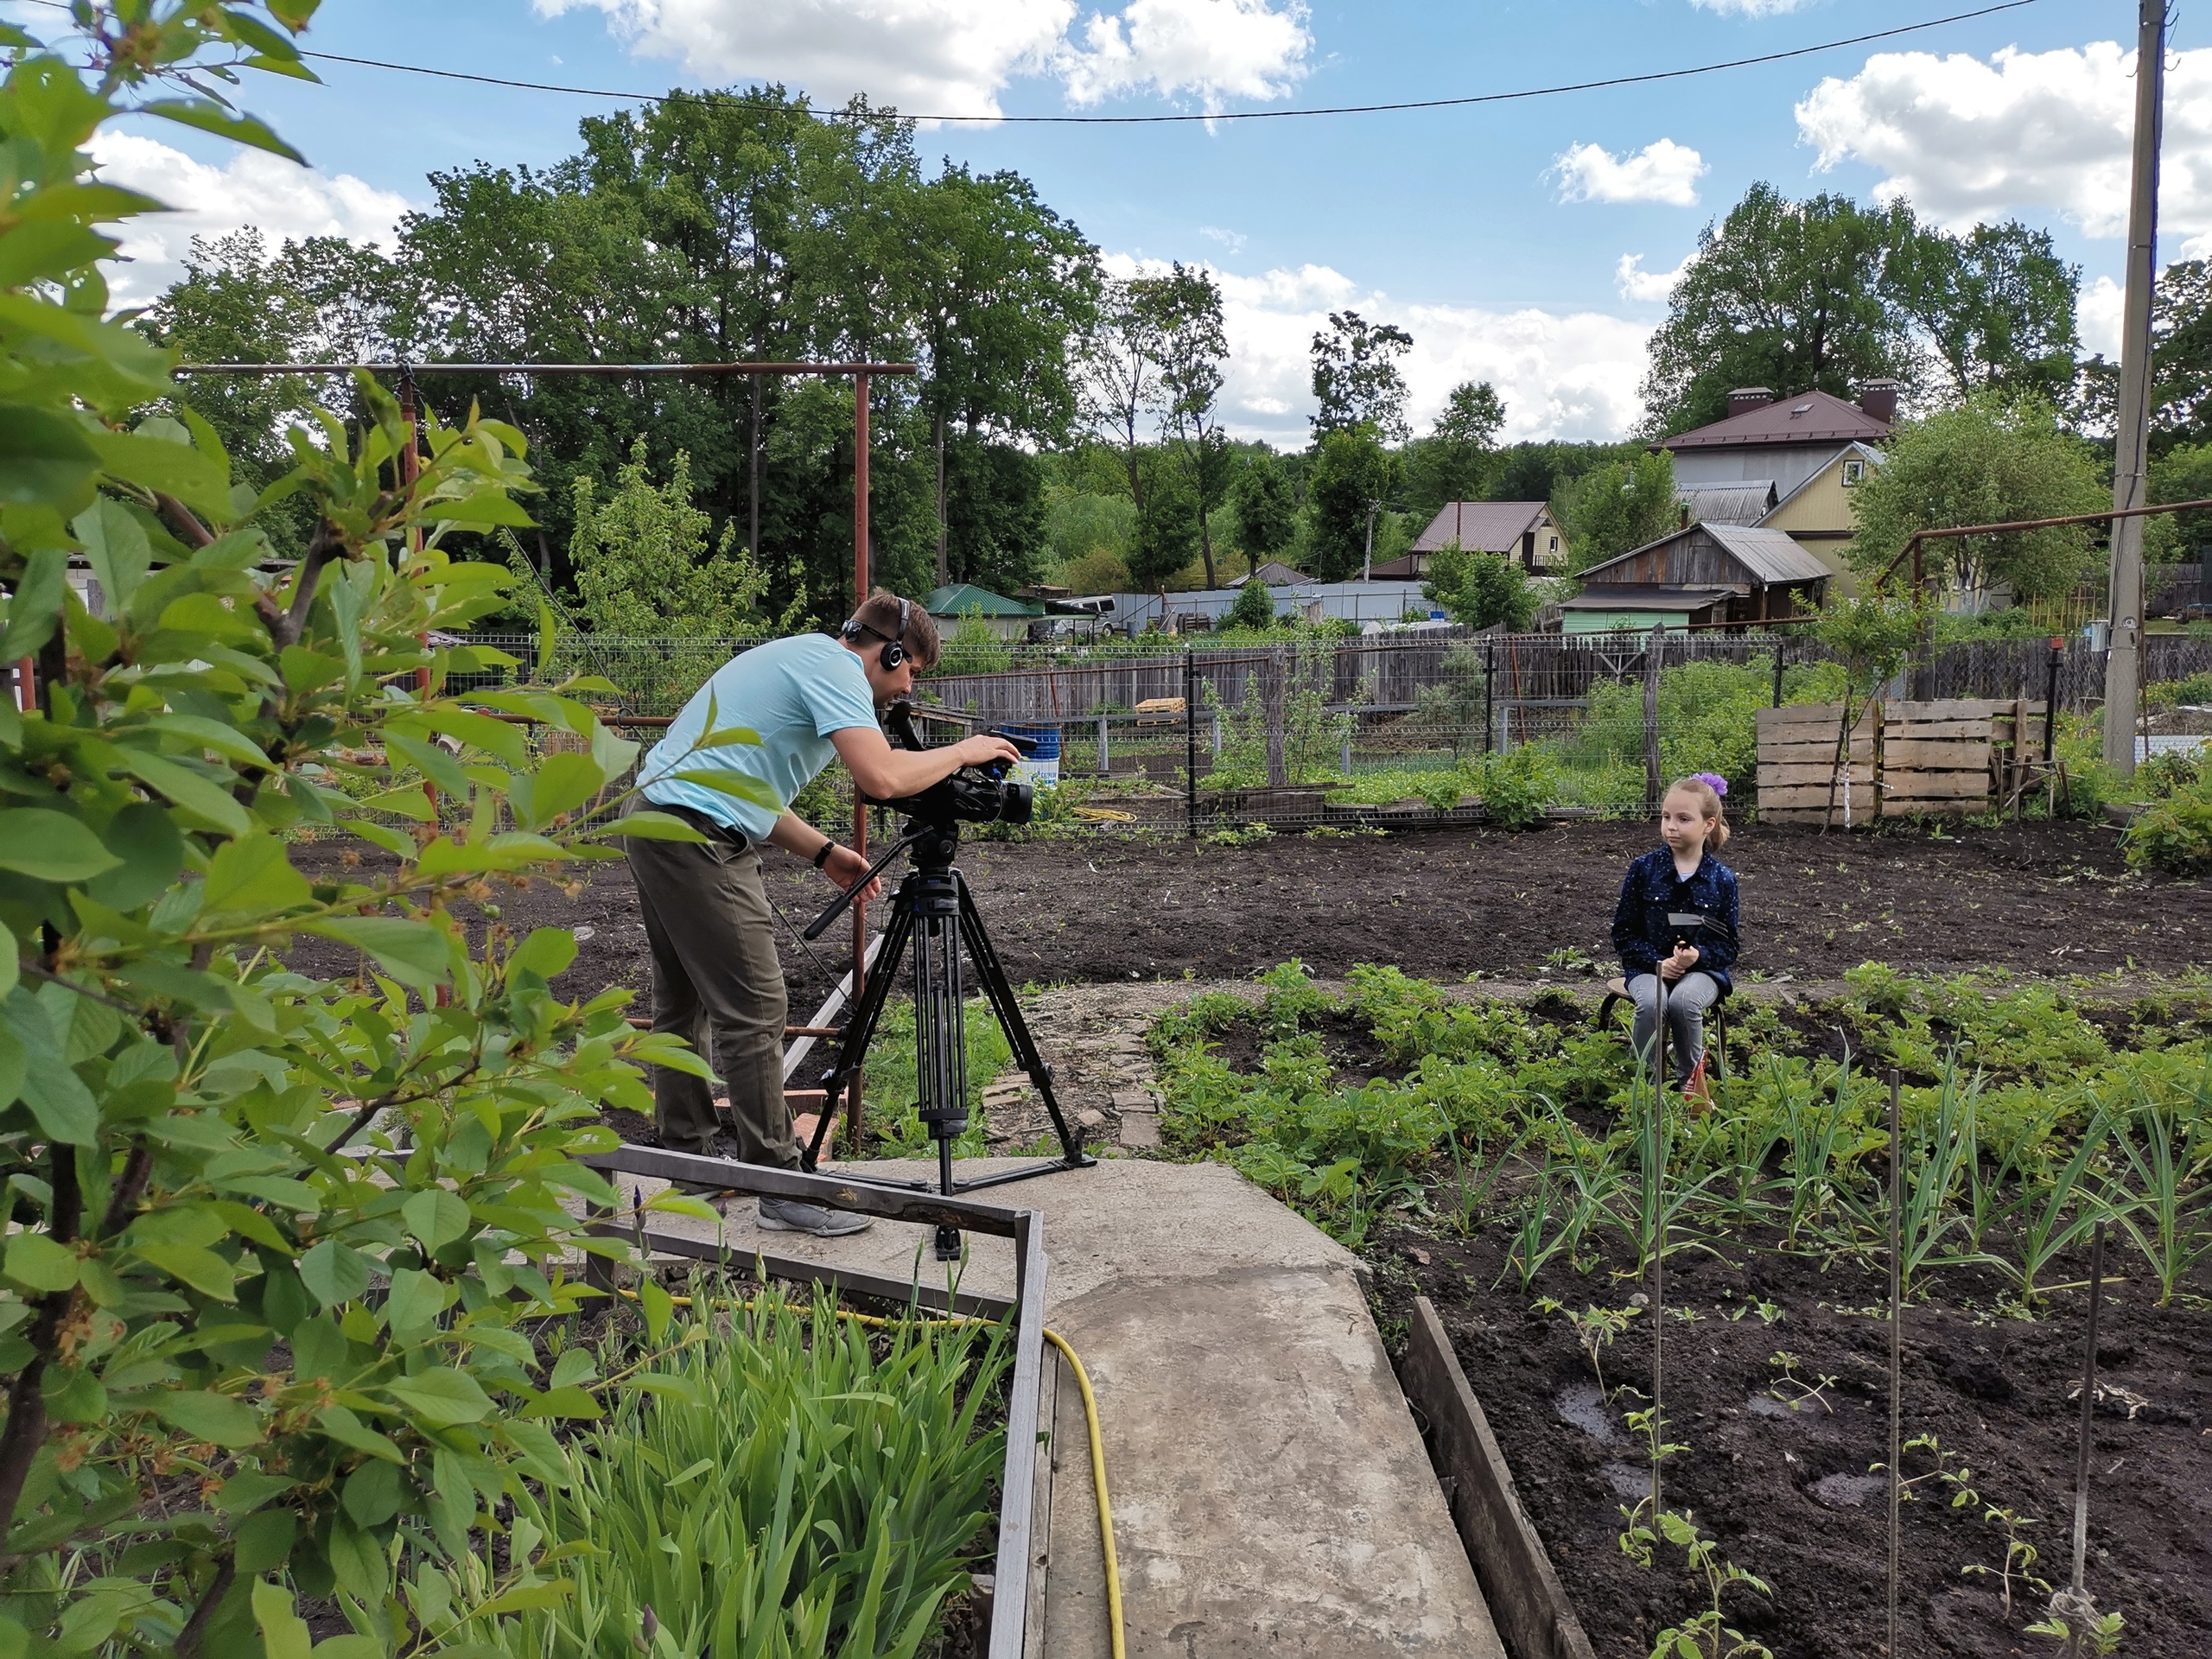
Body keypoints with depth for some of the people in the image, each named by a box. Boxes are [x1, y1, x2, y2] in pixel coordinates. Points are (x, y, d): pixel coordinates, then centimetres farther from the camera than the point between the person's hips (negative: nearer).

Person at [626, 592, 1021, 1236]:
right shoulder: (835, 667, -10)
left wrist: (825, 854, 17)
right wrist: (962, 752, -8)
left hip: (656, 821, 11)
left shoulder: (800, 658, 21)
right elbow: (881, 777, -25)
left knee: (683, 1003, 17)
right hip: (699, 839, -11)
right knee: (754, 1011, -8)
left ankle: (684, 1163, 27)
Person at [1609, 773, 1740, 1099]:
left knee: (1683, 1002, -34)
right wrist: (1658, 962, -14)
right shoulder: (1644, 869, -1)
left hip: (1702, 969, 0)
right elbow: (1623, 932, 1)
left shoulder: (1722, 878, 0)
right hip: (1649, 966, 0)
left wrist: (1697, 956, -19)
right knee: (1651, 1004, -34)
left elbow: (1727, 946, 3)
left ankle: (1691, 1075, -6)